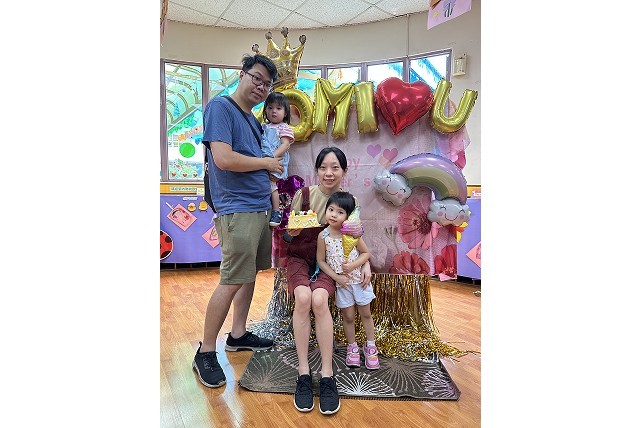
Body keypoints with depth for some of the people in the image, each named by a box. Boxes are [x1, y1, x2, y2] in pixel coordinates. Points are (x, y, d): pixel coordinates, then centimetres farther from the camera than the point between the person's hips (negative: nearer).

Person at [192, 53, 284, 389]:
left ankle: (238, 335, 29)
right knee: (231, 282, -8)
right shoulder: (220, 107, -9)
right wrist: (267, 163, -10)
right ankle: (205, 352, 6)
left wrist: (270, 194, 15)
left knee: (250, 274, 14)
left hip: (259, 208, 9)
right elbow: (223, 159, -21)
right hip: (237, 210, -9)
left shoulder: (252, 120, 18)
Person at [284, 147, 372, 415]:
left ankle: (327, 376, -21)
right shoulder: (303, 194, -7)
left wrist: (366, 263, -10)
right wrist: (291, 231, -22)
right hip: (299, 257, 0)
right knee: (303, 297, -31)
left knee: (319, 299, -31)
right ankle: (303, 374, -20)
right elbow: (287, 235, 1)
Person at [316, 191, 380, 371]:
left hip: (359, 279, 0)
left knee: (365, 314, 12)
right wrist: (336, 276, -12)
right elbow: (321, 261, -5)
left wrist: (353, 265, -18)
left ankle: (370, 346, 30)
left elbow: (366, 253, -2)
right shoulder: (323, 236, -10)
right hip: (341, 283, 0)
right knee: (348, 317, 11)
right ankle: (352, 347, 32)